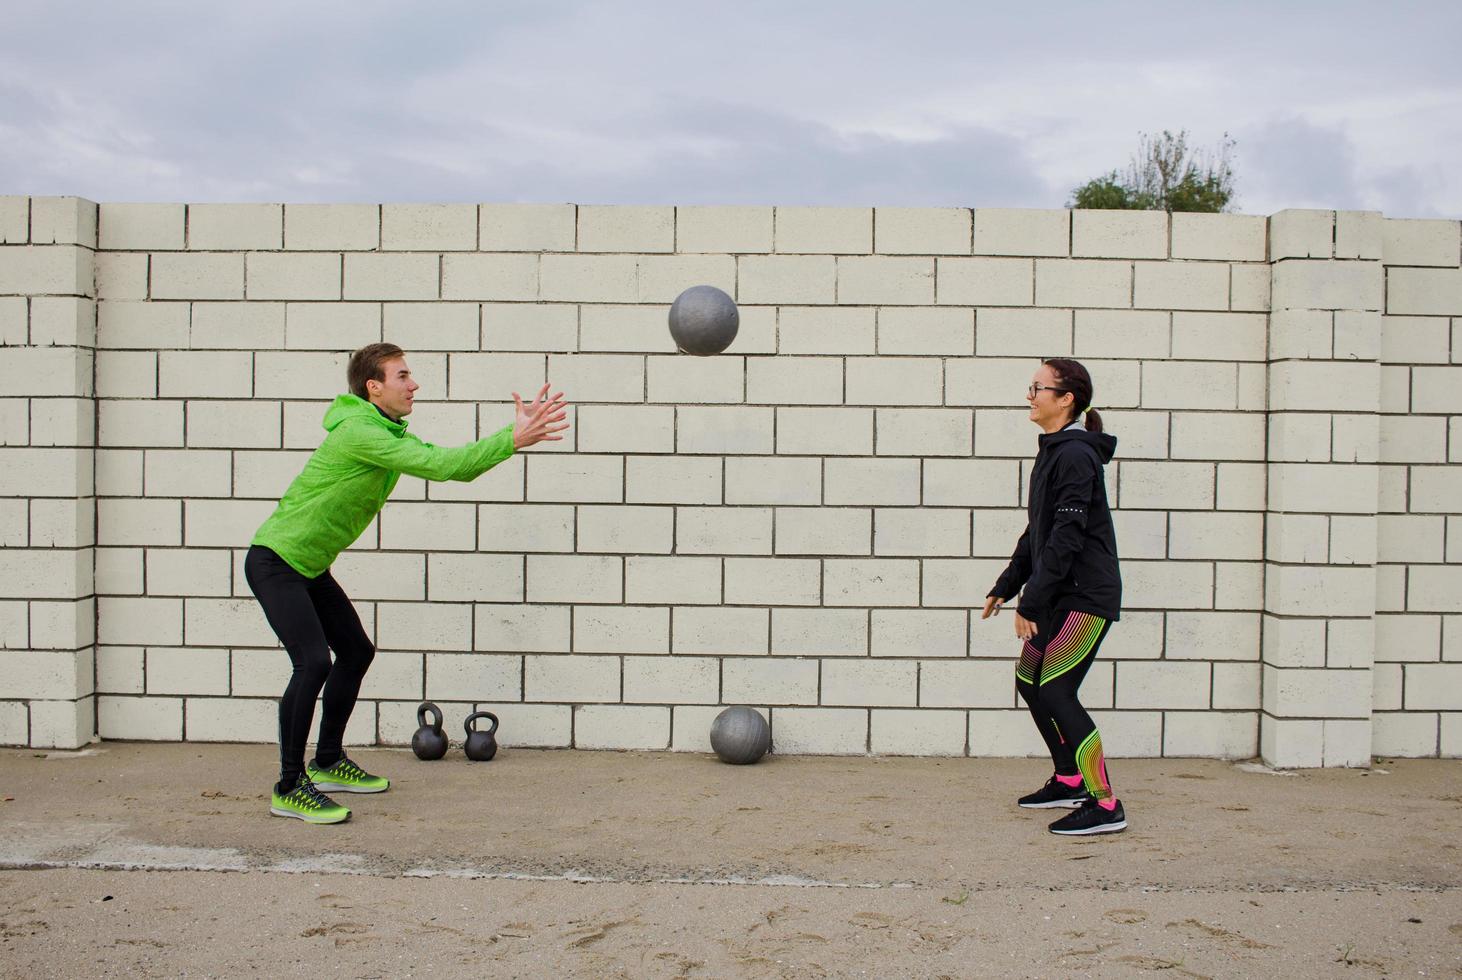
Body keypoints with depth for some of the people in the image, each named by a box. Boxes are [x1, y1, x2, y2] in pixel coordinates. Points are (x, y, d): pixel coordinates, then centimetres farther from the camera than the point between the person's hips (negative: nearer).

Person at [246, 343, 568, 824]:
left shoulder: (392, 433, 8)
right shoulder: (359, 432, -23)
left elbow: (457, 466, 2)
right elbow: (438, 466, -31)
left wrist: (520, 431, -9)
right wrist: (512, 440, -31)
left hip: (310, 567, 10)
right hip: (275, 561, -10)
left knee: (355, 652, 14)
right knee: (313, 662, -20)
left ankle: (328, 764, 28)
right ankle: (289, 788, -9)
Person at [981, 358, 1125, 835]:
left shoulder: (1075, 455, -16)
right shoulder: (1052, 452, 15)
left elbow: (1066, 536, -22)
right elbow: (1037, 532, 21)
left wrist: (1031, 602, -21)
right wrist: (1005, 587, 21)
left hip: (1086, 596, -10)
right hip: (1060, 596, 10)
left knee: (1055, 692, -12)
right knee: (1029, 680, 15)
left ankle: (1106, 805, -5)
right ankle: (1070, 780, 29)